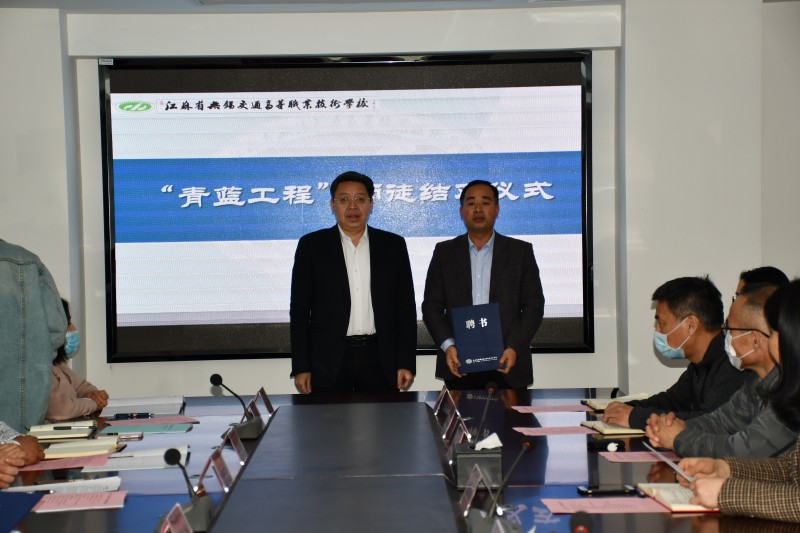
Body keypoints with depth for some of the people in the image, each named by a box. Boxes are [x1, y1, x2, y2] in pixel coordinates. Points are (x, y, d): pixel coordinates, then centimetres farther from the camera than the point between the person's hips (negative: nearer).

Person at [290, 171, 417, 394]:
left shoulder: (393, 245, 8)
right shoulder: (311, 245, 4)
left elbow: (406, 308, 7)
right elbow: (300, 310, 3)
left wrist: (406, 364, 0)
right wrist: (301, 367, -3)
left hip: (380, 359, 1)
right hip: (329, 362, -1)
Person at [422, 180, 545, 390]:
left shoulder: (521, 252, 7)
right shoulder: (444, 252, 9)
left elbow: (533, 306, 3)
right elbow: (432, 306, 6)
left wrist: (514, 348, -10)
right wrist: (447, 346, -10)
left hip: (506, 362, 0)